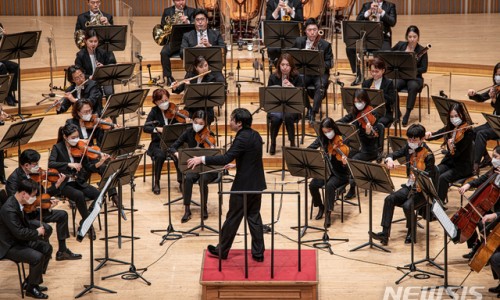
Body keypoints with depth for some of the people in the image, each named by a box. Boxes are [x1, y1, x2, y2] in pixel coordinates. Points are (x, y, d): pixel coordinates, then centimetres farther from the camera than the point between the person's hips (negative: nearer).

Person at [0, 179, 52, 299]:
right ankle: (31, 288, -3)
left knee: (47, 248, 6)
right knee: (37, 257, -25)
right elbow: (19, 233, -33)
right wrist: (37, 232, -17)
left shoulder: (17, 203, 0)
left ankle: (31, 281, 15)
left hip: (20, 240, 10)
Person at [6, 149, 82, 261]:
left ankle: (62, 252, 14)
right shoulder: (14, 179, -22)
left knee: (62, 215, 9)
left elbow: (41, 195, 9)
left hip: (33, 211, 9)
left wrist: (57, 184, -5)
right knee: (46, 228, -28)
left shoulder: (32, 175, 3)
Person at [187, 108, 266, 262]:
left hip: (243, 185, -8)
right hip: (257, 184, 8)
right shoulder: (256, 136, 7)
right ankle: (258, 253, 13)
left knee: (232, 218, 4)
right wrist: (236, 164, 31)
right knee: (254, 217, 12)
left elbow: (226, 158, -28)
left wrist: (202, 159, -25)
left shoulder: (242, 138, -20)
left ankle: (222, 250, 16)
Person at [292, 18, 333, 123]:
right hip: (303, 71, 2)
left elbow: (329, 63, 0)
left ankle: (313, 112, -25)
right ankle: (308, 108, -11)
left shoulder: (325, 45, 1)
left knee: (320, 85, -34)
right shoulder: (299, 41, 6)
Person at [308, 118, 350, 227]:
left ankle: (328, 213, -22)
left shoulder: (341, 141, -13)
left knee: (330, 185, -34)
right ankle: (320, 207, 3)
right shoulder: (322, 139, -1)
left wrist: (344, 163, -40)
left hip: (339, 174, -4)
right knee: (313, 185, -22)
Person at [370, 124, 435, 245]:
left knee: (407, 205, -31)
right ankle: (385, 232, -19)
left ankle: (412, 233, -3)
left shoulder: (428, 155, -15)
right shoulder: (409, 148, 3)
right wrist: (389, 159, -16)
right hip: (409, 186, 6)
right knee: (389, 199, -18)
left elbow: (430, 178, -16)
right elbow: (394, 154, 9)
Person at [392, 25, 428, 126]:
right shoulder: (400, 45, 1)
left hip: (415, 77, -2)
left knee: (413, 87, -37)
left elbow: (424, 69, -9)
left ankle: (407, 114, -27)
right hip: (400, 76, 2)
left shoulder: (421, 50, -6)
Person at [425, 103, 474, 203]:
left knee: (443, 178, -30)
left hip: (463, 166, -5)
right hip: (448, 161, 5)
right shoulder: (449, 128, 4)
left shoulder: (467, 131, -14)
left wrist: (452, 148, -43)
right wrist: (428, 135, -19)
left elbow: (457, 153, -21)